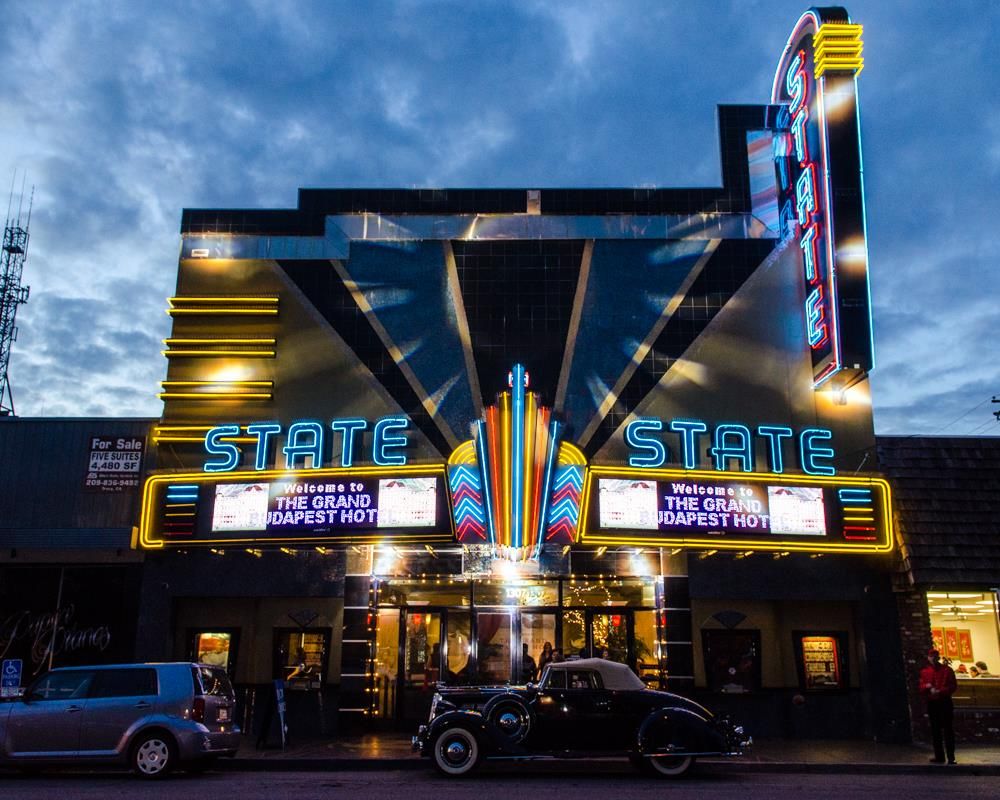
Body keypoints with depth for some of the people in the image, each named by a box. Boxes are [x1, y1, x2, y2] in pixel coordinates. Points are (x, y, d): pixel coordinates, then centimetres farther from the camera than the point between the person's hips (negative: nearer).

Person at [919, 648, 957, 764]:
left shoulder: (947, 670, 0)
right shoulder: (924, 672, 9)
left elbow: (953, 686, -4)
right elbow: (921, 688, 9)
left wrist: (940, 691, -17)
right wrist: (927, 687, -13)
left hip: (945, 702, -3)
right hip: (931, 703, 4)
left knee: (948, 729, -6)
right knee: (935, 730, 7)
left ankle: (951, 757, -3)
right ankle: (939, 756, 14)